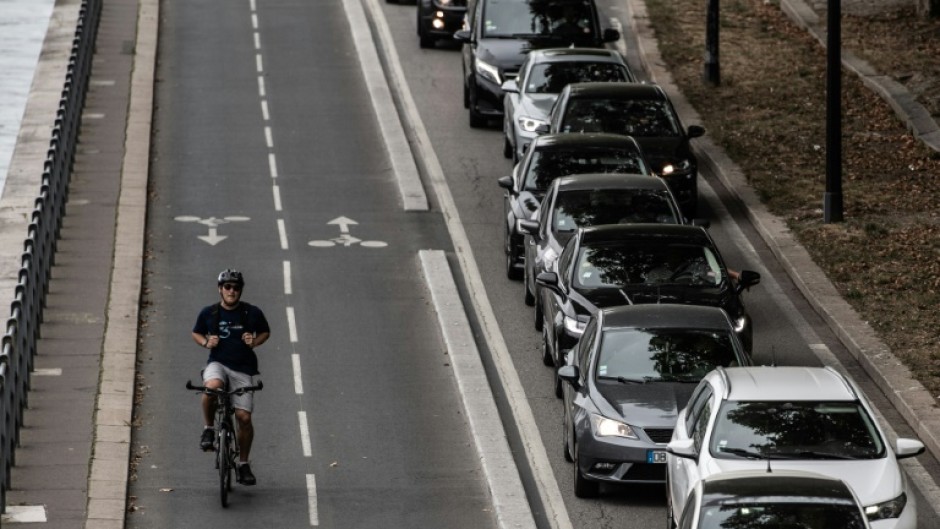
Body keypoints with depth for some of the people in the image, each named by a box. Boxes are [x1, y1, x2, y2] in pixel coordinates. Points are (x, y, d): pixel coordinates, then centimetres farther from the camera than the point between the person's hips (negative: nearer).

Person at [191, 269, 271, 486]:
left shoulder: (252, 313, -2)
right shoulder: (208, 313, 0)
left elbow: (265, 332, 15)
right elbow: (196, 333, 16)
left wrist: (255, 342, -6)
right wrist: (206, 342, -5)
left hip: (242, 368, 1)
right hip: (217, 364, -1)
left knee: (244, 417, -5)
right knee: (212, 386, -37)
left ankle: (243, 463, 15)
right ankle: (208, 429, -12)